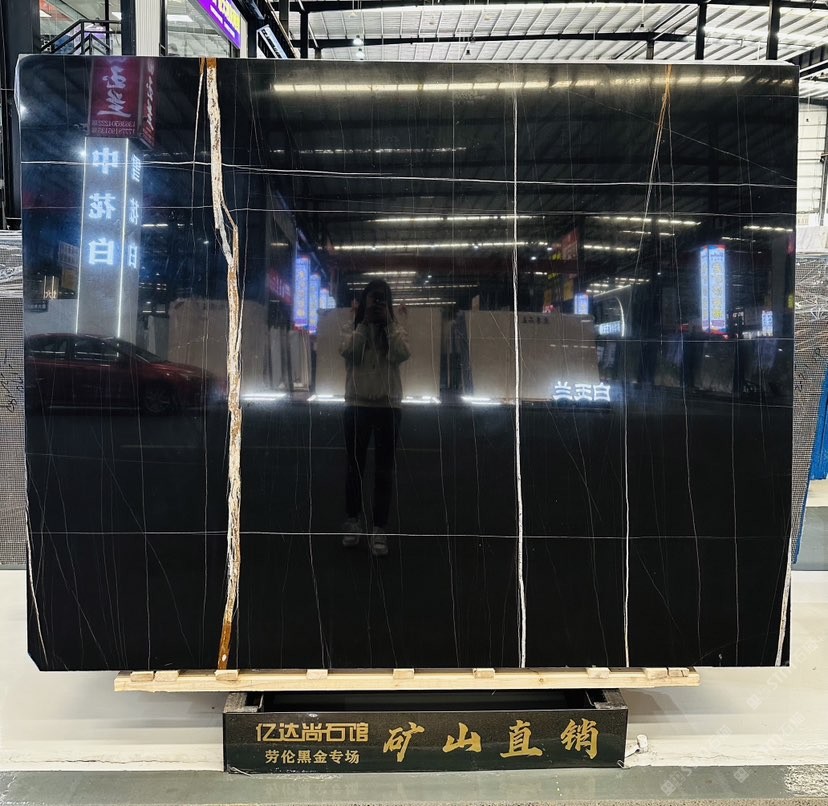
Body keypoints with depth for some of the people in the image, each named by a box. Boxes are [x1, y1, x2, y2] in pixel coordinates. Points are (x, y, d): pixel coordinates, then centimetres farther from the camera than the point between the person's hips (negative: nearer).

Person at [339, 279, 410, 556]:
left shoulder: (395, 328, 4)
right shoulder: (351, 327, 3)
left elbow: (401, 355, -13)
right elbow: (347, 352, -15)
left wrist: (388, 323, -13)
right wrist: (365, 323, -13)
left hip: (388, 406, 0)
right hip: (357, 405, 0)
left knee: (384, 470, 4)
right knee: (355, 466, 12)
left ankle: (379, 528, 12)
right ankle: (353, 520, 28)